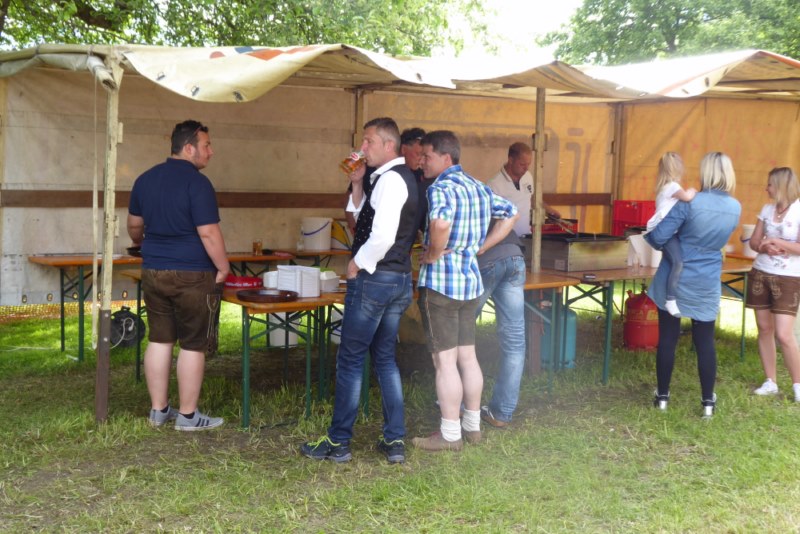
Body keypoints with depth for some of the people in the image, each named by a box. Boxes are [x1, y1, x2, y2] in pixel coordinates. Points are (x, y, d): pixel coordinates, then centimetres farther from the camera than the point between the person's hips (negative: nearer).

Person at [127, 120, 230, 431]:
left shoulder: (145, 179, 8)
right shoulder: (197, 183, -15)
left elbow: (134, 225, 20)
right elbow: (208, 233, -20)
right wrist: (224, 268, -8)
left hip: (153, 273, 7)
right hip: (192, 276, -7)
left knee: (159, 340, 13)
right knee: (192, 345, 3)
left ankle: (158, 410, 21)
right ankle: (187, 415, 10)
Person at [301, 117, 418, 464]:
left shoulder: (390, 179, -16)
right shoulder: (400, 177, 15)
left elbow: (383, 236, -26)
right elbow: (364, 219, 20)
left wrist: (358, 264, -12)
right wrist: (358, 185, 7)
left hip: (373, 279, -10)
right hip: (399, 280, 10)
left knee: (350, 360, 0)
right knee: (385, 359, 15)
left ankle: (338, 443, 9)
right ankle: (395, 441, 17)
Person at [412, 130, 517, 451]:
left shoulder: (440, 188, -16)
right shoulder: (478, 187, 11)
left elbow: (441, 223, -36)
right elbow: (510, 214, 22)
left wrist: (432, 255, -19)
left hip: (440, 281, -9)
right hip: (471, 279, 9)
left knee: (445, 361, -1)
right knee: (467, 357, 16)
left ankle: (450, 435, 6)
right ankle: (473, 426, 25)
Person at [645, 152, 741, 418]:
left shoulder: (689, 202, -17)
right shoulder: (735, 208, -1)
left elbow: (659, 237, -17)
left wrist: (649, 233, 6)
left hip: (675, 280, -3)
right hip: (706, 284, 3)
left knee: (667, 338, 7)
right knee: (705, 341, 10)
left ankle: (662, 396, 16)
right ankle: (708, 401, 15)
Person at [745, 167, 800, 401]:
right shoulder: (767, 209, 6)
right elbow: (754, 241, 8)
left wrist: (776, 241, -19)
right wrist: (767, 248, -11)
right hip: (760, 275, 6)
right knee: (764, 329, 8)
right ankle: (771, 382, 18)